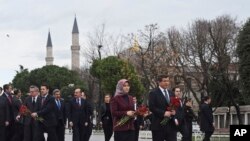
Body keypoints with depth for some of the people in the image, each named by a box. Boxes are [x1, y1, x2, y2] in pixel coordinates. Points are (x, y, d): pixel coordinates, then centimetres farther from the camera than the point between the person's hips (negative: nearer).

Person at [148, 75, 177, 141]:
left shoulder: (171, 93, 18)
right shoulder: (154, 93, -3)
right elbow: (151, 107, -12)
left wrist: (174, 111, -3)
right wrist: (163, 113, -19)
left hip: (171, 124, 5)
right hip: (159, 125, -5)